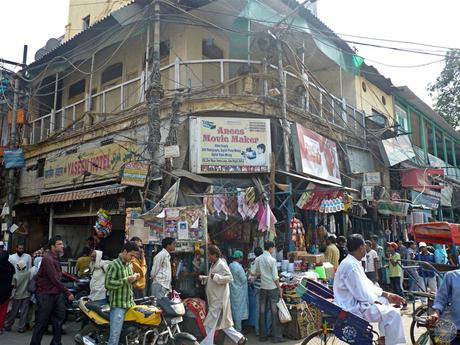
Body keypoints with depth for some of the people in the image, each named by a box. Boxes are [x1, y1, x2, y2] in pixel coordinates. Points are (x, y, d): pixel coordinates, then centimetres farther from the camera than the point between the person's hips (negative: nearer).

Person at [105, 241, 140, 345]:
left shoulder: (130, 265, 14)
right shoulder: (114, 265, -10)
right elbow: (108, 284, -19)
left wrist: (134, 279, 3)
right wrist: (126, 280, -22)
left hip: (130, 303, 8)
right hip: (118, 305, -7)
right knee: (114, 336, -6)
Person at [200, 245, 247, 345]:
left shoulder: (221, 264, -16)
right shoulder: (213, 264, 12)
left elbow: (230, 278, -24)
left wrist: (215, 277, -29)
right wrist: (204, 278, 11)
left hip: (219, 300, -10)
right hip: (215, 299, 10)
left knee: (210, 325, -3)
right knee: (223, 322, 15)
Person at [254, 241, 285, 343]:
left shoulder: (258, 259, 2)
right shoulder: (272, 260, -13)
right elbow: (275, 277, -12)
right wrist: (280, 288, -4)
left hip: (263, 287, 5)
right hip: (272, 287, -5)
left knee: (262, 312, 10)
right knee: (274, 312, 2)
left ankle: (263, 336, 16)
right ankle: (277, 336, 7)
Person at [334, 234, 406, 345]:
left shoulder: (354, 263, 10)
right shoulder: (350, 265, -23)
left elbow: (368, 285, 16)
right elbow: (361, 295, -23)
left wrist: (388, 295, 11)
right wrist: (376, 301, -6)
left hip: (355, 301, 11)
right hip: (353, 308, -11)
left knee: (383, 300, 25)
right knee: (393, 314, -14)